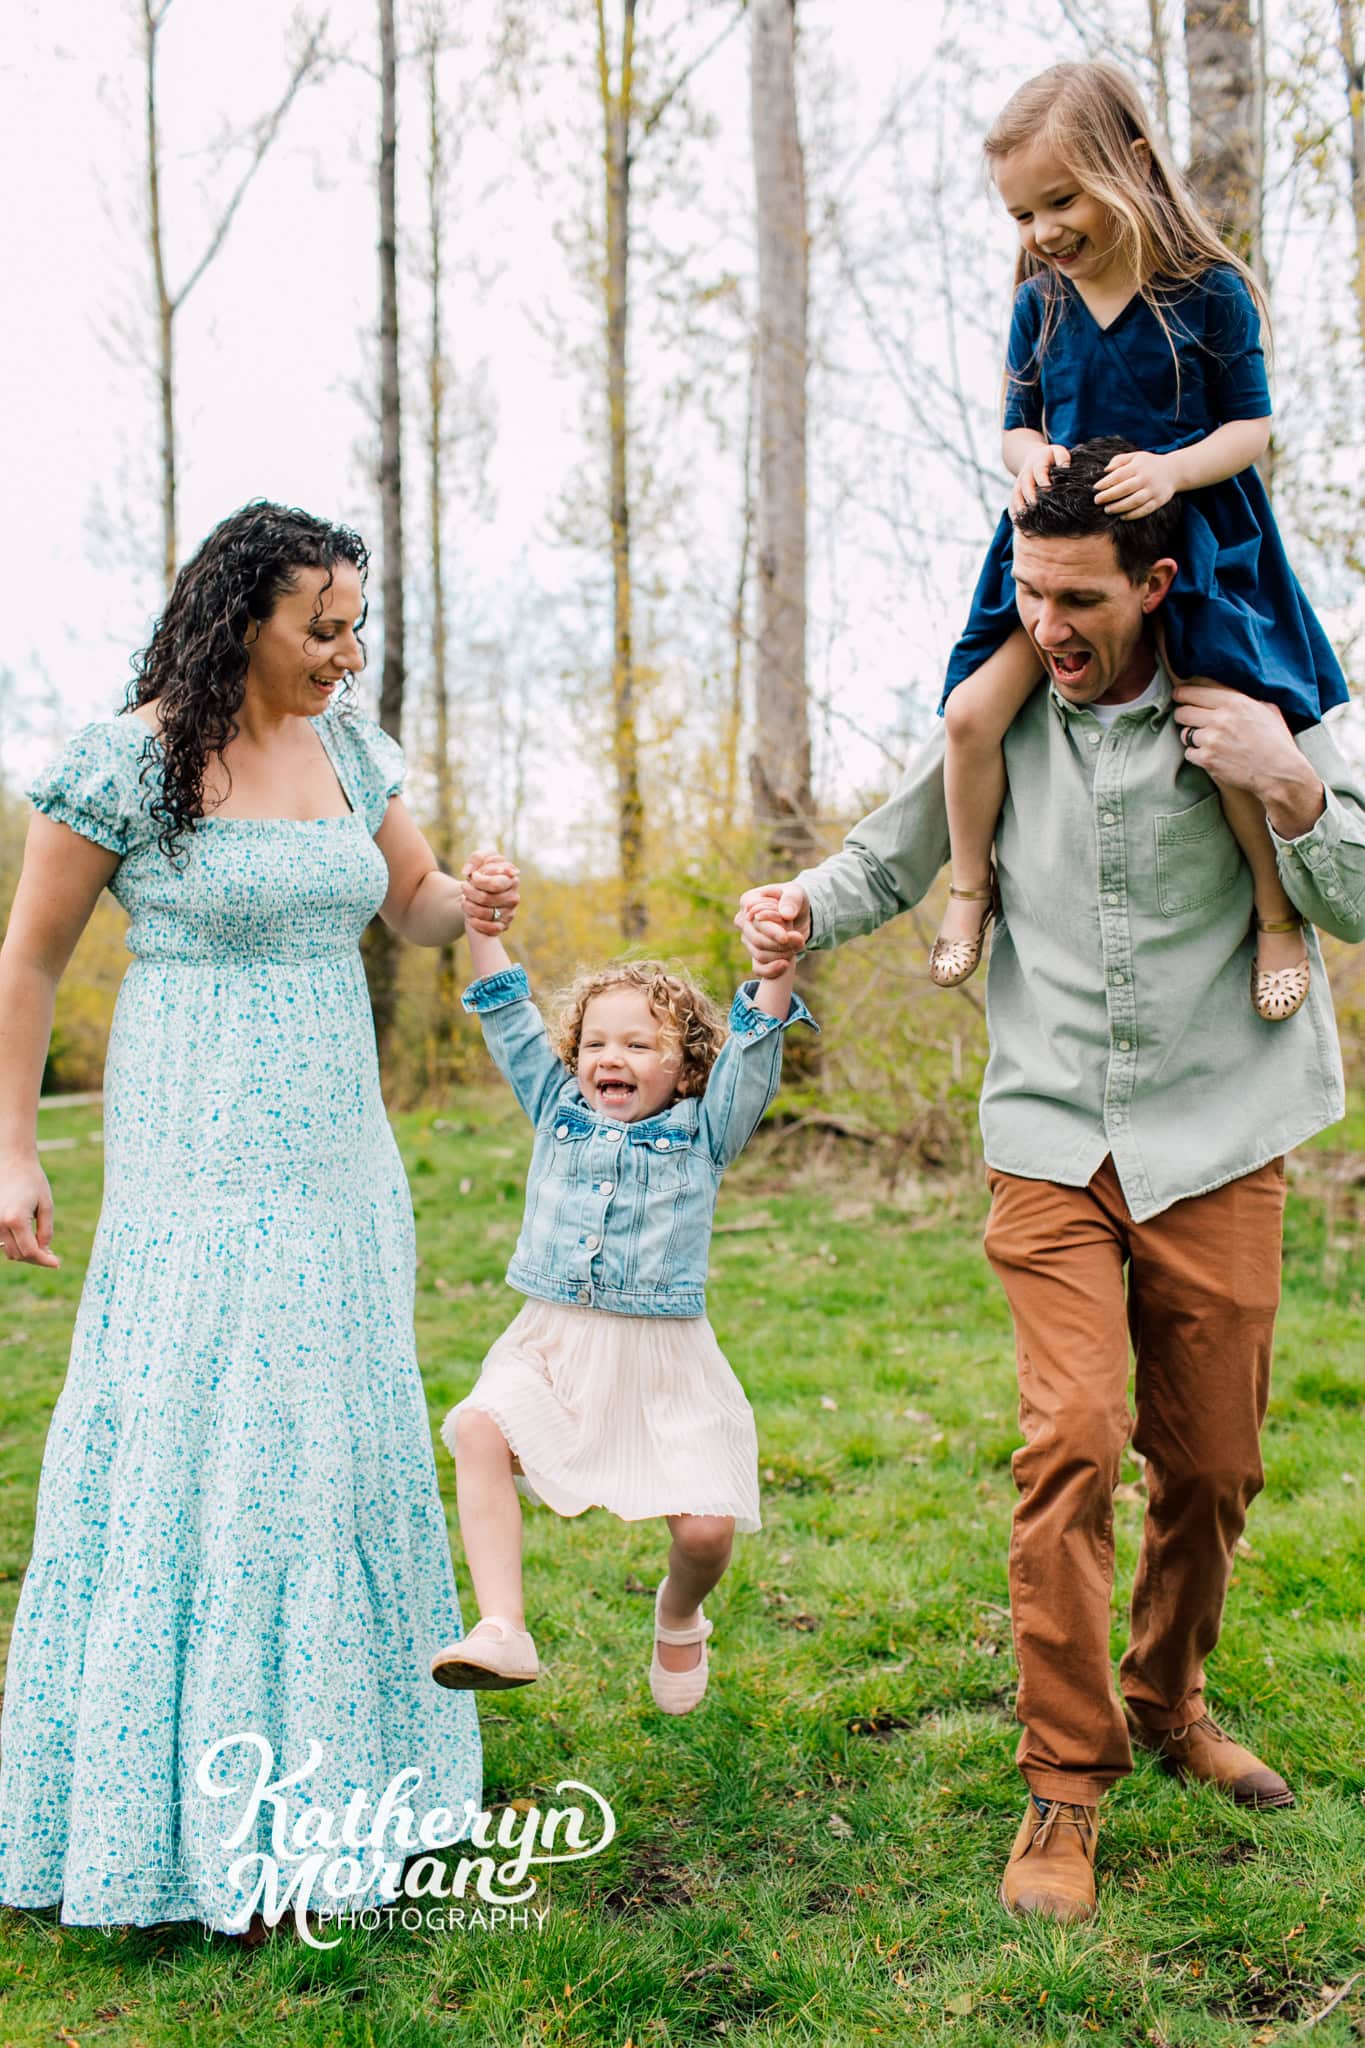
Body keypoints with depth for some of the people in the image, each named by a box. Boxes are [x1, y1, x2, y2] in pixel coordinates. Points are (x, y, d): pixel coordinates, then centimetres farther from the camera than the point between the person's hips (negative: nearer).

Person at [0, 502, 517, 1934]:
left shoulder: (345, 744, 7)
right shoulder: (131, 759, -9)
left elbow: (413, 906, 17)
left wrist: (468, 905, -7)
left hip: (338, 1157, 7)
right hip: (200, 1164, -6)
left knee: (335, 1447, 12)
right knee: (198, 1453, -4)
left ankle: (326, 1775, 28)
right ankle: (197, 1825, 10)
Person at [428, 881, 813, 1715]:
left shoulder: (703, 1132, 4)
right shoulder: (559, 1111, 12)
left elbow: (751, 1055, -8)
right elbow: (513, 1023, 12)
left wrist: (777, 974, -23)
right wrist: (482, 924, 5)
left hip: (664, 1362, -2)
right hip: (552, 1347, 2)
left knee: (707, 1528, -11)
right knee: (480, 1434, -27)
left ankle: (679, 1616, 25)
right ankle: (503, 1631, -26)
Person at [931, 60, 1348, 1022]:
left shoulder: (1209, 291, -6)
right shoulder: (1039, 304, 5)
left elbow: (1253, 425, -3)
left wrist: (1175, 468, -23)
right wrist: (1029, 456, -12)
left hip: (1195, 543, -3)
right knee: (973, 712, -14)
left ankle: (1279, 915, 5)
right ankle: (972, 891, 9)